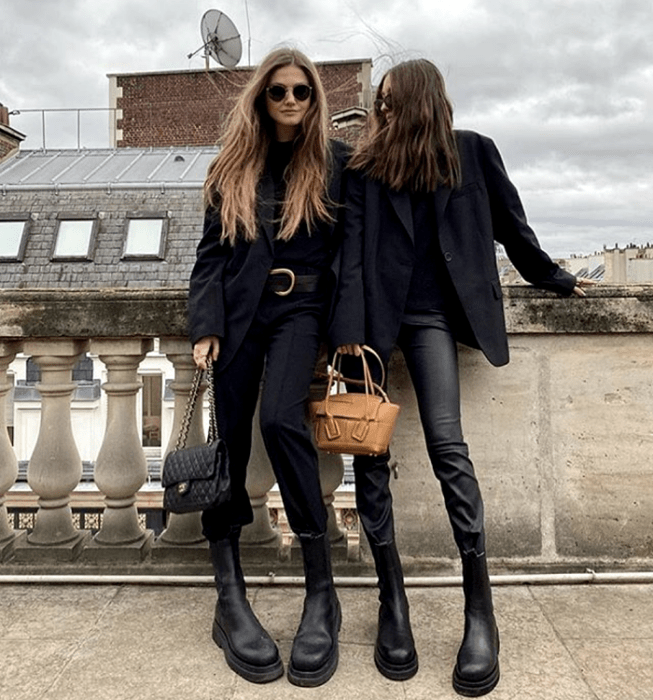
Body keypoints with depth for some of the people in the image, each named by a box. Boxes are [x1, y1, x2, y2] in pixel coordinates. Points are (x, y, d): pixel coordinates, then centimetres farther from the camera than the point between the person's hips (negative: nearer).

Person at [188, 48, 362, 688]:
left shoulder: (335, 163, 8)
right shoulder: (233, 168, 14)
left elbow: (352, 251, 4)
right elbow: (211, 253, 11)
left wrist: (349, 331, -6)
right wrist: (205, 324, -3)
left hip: (301, 305, -3)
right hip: (240, 306, 3)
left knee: (280, 420, -26)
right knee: (229, 438, -4)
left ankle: (321, 592, -14)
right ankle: (229, 597, 6)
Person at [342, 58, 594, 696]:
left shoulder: (471, 152, 11)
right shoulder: (364, 165, 11)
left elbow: (509, 223, 21)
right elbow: (348, 241, 0)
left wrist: (552, 277, 28)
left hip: (430, 313, -1)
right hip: (372, 310, 2)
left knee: (446, 445, -13)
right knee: (368, 446, -4)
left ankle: (480, 608, -1)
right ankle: (392, 596, 8)